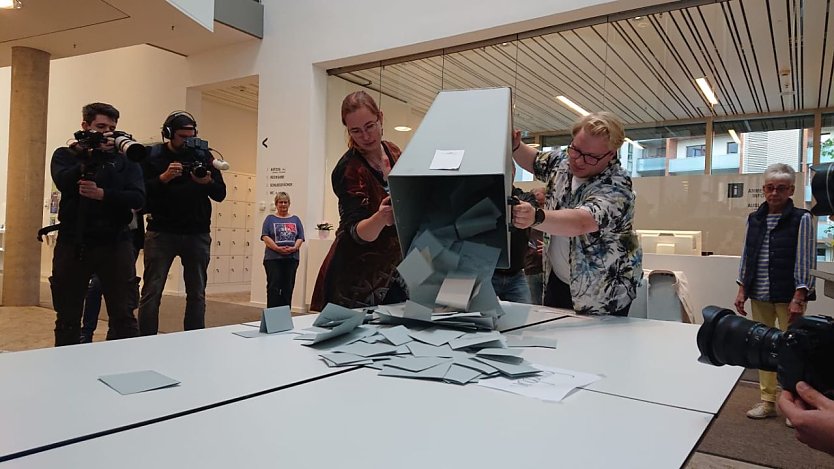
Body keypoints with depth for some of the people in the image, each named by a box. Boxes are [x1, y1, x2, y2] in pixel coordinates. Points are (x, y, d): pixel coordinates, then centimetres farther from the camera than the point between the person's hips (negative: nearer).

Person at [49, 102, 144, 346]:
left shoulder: (125, 159, 10)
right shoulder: (65, 155, 11)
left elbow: (137, 198, -4)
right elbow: (64, 182, -11)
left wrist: (102, 194, -18)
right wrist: (92, 154, -16)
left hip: (115, 244, 0)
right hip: (73, 243, 1)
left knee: (123, 316, 0)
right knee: (67, 317, 9)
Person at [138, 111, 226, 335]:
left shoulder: (203, 155, 8)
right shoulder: (152, 155, 3)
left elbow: (220, 194, 5)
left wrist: (208, 182, -15)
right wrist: (163, 177, -19)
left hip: (197, 234, 2)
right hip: (161, 232, -2)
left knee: (197, 293, 6)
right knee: (151, 292, -2)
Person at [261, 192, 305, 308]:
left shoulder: (295, 219, 15)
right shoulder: (270, 219, 9)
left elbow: (300, 237, 8)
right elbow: (265, 236, -3)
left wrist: (294, 248, -11)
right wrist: (277, 248, -16)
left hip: (291, 258, 2)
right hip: (273, 258, -2)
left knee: (288, 288, 5)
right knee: (273, 287, -6)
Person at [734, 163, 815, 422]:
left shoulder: (801, 219, -4)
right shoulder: (754, 219, 8)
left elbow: (805, 261, -7)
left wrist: (798, 298, -13)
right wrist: (742, 289, 7)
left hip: (788, 296, -4)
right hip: (759, 296, 4)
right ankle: (767, 401, 20)